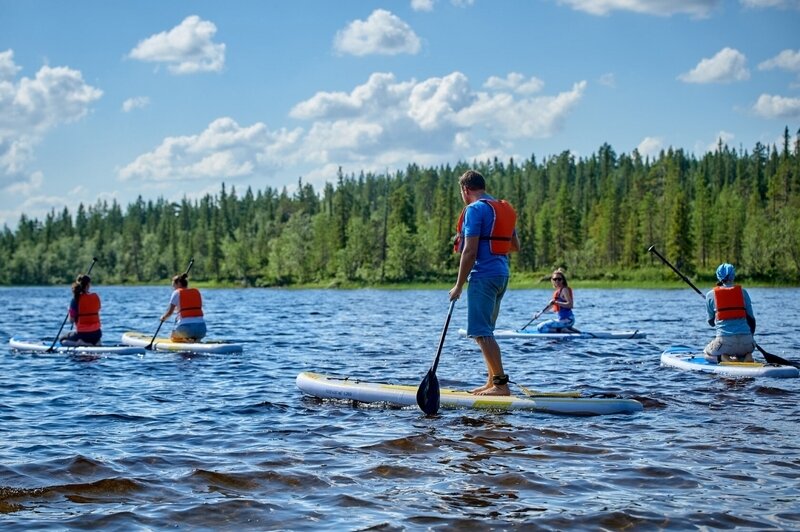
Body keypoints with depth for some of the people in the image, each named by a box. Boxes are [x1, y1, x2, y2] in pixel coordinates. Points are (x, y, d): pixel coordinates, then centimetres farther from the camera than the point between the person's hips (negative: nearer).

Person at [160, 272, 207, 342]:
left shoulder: (177, 293, 2)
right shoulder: (197, 292, 15)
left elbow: (169, 312, 0)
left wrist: (163, 317, 20)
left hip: (186, 327, -4)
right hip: (201, 329, 4)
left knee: (174, 337, 28)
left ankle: (186, 340, -4)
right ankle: (194, 339, -1)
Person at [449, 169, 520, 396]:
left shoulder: (475, 209, -11)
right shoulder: (505, 209, 16)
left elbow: (470, 251, -16)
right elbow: (515, 246, 23)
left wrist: (459, 286, -12)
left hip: (483, 275, -9)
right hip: (502, 275, 9)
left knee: (481, 332, -9)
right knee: (485, 331, 16)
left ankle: (501, 383, -14)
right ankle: (492, 382, 18)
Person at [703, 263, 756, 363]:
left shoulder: (711, 294, 3)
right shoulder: (742, 292, 7)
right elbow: (751, 319, 10)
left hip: (724, 340, -2)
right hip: (746, 341, 2)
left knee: (707, 353, 27)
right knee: (747, 351, 37)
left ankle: (723, 358, -6)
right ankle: (746, 357, 0)